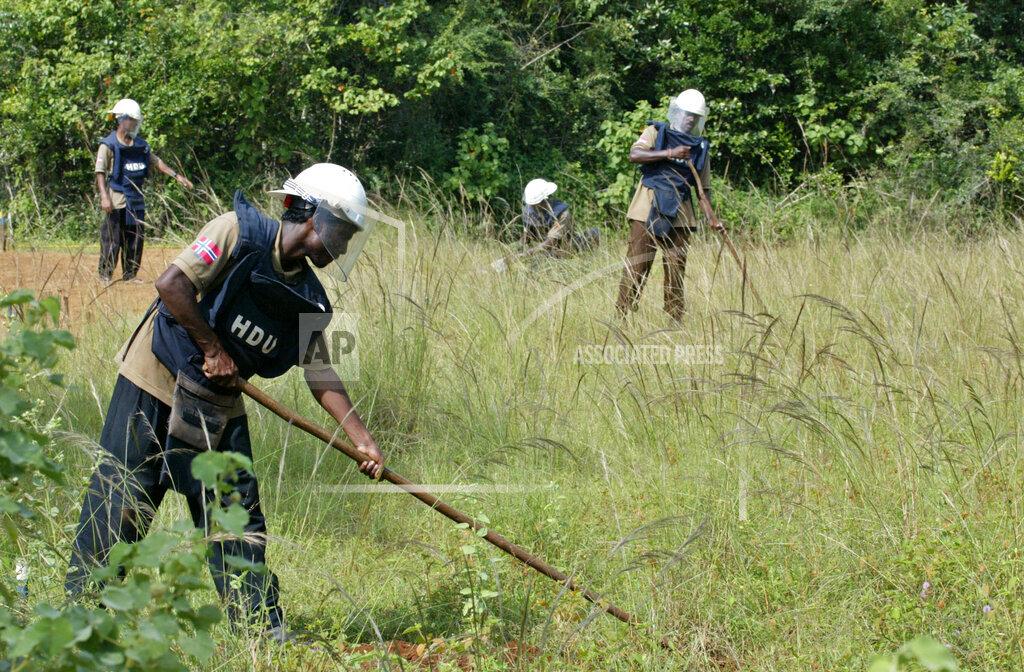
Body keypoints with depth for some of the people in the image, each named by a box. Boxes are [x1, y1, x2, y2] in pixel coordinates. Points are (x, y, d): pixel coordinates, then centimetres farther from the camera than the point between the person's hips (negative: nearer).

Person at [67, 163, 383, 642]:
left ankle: (263, 629, 9)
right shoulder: (239, 233, -15)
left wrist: (363, 440, -3)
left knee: (237, 515, 4)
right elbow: (172, 284, -22)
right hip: (154, 384, -6)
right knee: (120, 502, -4)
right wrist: (213, 350, -16)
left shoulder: (308, 298, 4)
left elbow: (320, 374, 6)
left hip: (219, 406, 6)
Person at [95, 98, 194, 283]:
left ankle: (130, 276, 17)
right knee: (112, 240, -6)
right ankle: (105, 275, 0)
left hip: (136, 200, 7)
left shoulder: (140, 145, 13)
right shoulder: (109, 145, -7)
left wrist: (177, 176, 17)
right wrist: (104, 197, -22)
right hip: (117, 200, -7)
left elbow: (156, 162, 23)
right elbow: (100, 173, -12)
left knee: (135, 240, 9)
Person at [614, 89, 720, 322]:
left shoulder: (700, 147, 14)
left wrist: (711, 218, 0)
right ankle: (624, 317, -6)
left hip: (679, 215, 4)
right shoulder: (656, 132, 4)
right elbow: (634, 154, -13)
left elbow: (703, 188, 15)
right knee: (636, 266, -7)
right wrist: (669, 154, -19)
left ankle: (675, 319, 10)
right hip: (648, 209, -4)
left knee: (676, 269, 4)